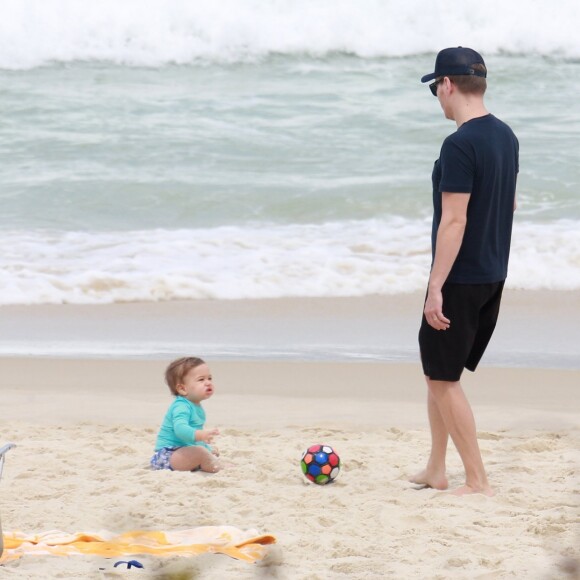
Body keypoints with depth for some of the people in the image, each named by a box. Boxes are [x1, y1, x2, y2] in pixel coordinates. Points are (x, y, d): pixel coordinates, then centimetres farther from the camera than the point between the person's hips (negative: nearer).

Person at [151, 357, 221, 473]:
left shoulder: (197, 407, 14)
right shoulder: (181, 407, -21)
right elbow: (180, 429, -42)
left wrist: (208, 448, 33)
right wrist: (200, 435, -57)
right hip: (168, 454, -12)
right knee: (199, 451, -34)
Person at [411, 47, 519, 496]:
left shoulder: (460, 146, -20)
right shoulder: (505, 136, 7)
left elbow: (454, 221, -23)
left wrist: (436, 287, -21)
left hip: (460, 278, -9)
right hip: (494, 274, 9)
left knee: (443, 378, 0)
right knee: (439, 371, 20)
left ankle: (478, 482, 1)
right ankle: (436, 471, 26)